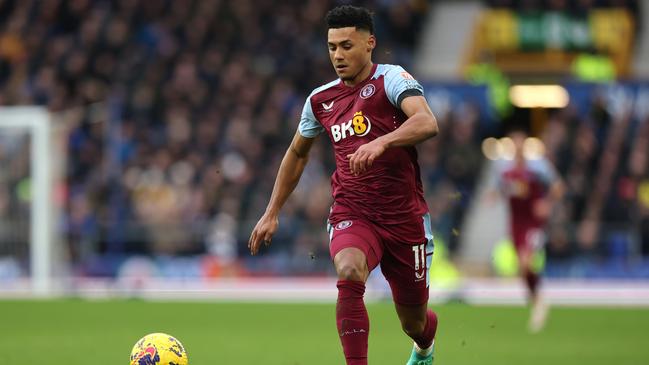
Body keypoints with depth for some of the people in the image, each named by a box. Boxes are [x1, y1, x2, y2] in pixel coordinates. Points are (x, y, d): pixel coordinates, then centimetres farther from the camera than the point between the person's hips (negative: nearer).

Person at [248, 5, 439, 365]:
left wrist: (381, 142, -46)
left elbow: (427, 123, -29)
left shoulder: (391, 79, -10)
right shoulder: (320, 100, 6)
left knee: (414, 323, 12)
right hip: (351, 215, 2)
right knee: (349, 275, -33)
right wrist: (271, 213, 22)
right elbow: (297, 153, 23)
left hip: (405, 219, -2)